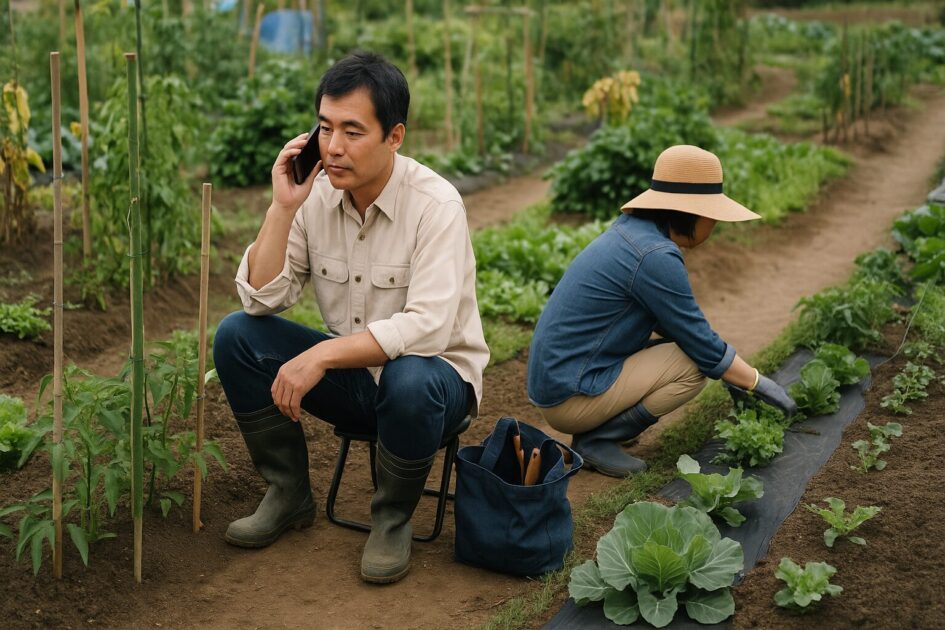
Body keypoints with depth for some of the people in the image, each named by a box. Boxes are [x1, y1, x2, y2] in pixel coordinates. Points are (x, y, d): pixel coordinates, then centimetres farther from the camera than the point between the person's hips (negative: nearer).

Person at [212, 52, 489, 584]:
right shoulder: (316, 194, -6)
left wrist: (322, 355, -34)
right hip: (352, 374, 5)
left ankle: (393, 519, -8)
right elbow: (261, 300, -9)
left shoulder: (435, 205, -21)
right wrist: (282, 209, -19)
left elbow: (427, 328, -31)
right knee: (236, 336, -11)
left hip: (436, 375, -5)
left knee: (409, 382, -39)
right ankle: (290, 494, 5)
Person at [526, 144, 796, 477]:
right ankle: (596, 440, -5)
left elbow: (678, 325, 19)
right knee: (692, 366, -10)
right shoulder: (655, 256, -21)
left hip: (555, 379, 9)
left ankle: (593, 432, 9)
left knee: (683, 348, 14)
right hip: (571, 396, -9)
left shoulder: (633, 231, 7)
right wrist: (760, 384, 0)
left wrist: (736, 372, 17)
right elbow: (702, 344, -14)